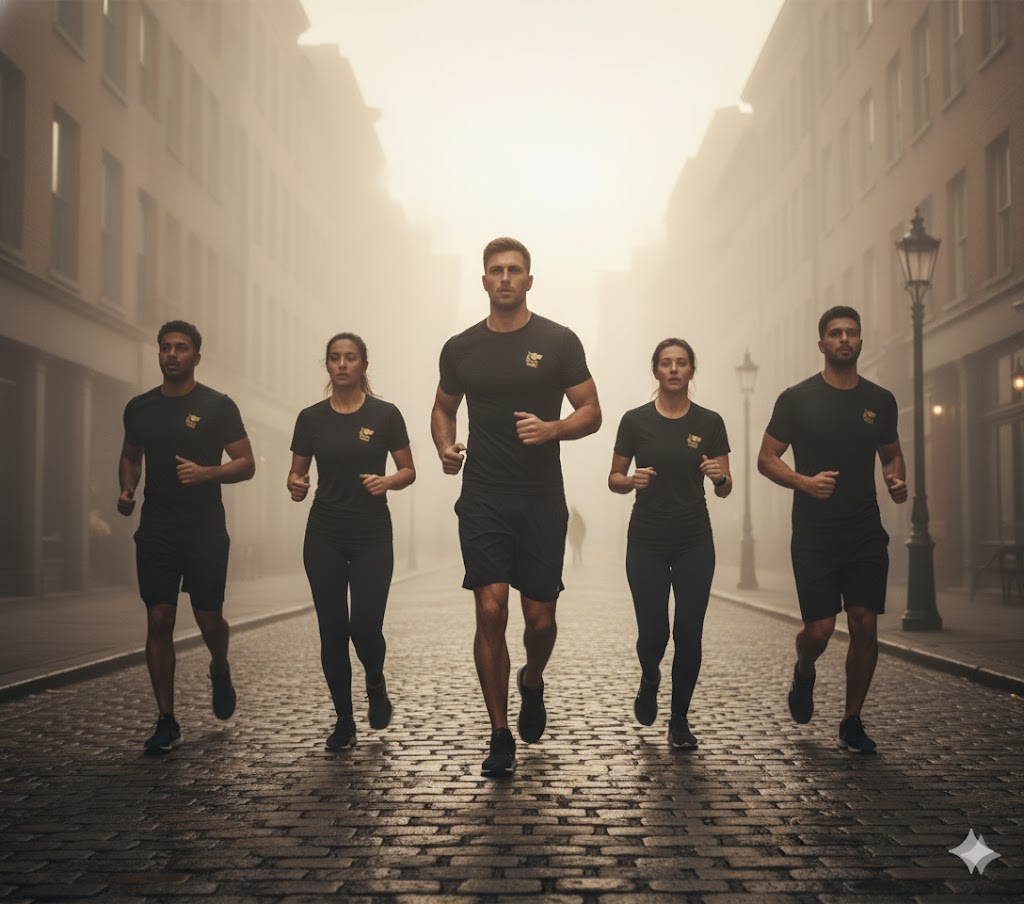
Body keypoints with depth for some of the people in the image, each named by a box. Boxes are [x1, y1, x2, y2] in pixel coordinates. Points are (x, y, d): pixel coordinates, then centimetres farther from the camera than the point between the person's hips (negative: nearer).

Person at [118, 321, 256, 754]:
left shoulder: (217, 406, -2)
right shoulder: (139, 408, 9)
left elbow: (246, 464, -3)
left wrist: (206, 473, -21)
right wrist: (127, 490, 4)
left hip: (205, 531, -2)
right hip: (156, 531, 3)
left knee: (209, 620, 1)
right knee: (159, 621, -3)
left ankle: (220, 671, 37)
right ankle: (166, 723, 4)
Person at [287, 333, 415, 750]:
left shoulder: (384, 414, -3)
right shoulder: (311, 418, 3)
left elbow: (409, 471, 2)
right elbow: (296, 473, 10)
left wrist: (386, 481, -18)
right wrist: (295, 485, -13)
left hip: (372, 536, -2)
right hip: (324, 537, 2)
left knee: (366, 628, -6)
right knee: (332, 632, 3)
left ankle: (376, 685, 28)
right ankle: (344, 720, 17)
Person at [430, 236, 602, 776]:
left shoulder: (558, 342, 0)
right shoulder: (460, 348, 7)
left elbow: (591, 412, 2)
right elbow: (443, 408, 21)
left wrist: (552, 428, -19)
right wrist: (445, 446, -1)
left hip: (542, 503, -1)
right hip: (483, 502, 1)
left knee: (539, 617, 4)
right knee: (491, 612, -7)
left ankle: (532, 683, 40)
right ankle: (500, 737, 5)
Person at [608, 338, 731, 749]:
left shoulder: (709, 422, 0)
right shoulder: (635, 421, -2)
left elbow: (724, 490, 1)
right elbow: (614, 480, 4)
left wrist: (719, 476, -21)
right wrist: (632, 481, -18)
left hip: (695, 541, 1)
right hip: (647, 541, -1)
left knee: (689, 634, 0)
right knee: (652, 634, -3)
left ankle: (680, 720, 18)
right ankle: (650, 679, 32)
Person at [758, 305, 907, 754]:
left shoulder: (880, 401, 8)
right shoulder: (797, 399, -2)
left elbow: (892, 453, 21)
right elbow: (766, 458, -1)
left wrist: (897, 479, -1)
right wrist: (804, 482, -19)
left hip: (865, 533, 3)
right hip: (814, 533, -3)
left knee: (865, 626, -2)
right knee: (819, 629, -7)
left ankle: (852, 721, 15)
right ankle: (803, 672, 30)